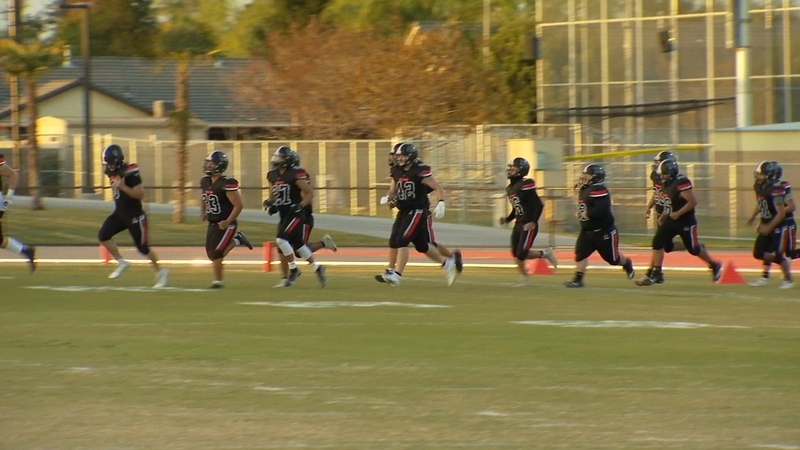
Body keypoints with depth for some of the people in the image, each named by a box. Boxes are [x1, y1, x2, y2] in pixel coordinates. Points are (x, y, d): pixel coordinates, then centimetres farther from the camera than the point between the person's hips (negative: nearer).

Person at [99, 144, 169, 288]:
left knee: (142, 247, 2)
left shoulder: (130, 172, -22)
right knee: (103, 236, -9)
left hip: (134, 215, -8)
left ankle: (161, 272, 22)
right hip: (119, 213, 8)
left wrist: (122, 187, -31)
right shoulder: (113, 172, 4)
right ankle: (121, 263, 7)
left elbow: (140, 194, -24)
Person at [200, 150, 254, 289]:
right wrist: (203, 212, 8)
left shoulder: (227, 184, -21)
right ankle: (237, 239, 25)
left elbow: (239, 205, -20)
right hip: (212, 224, 9)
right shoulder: (205, 181, 4)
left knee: (216, 253, -9)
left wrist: (228, 221, -22)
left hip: (225, 224, -9)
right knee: (210, 253, 11)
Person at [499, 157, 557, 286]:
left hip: (529, 225, -9)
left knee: (522, 253, -13)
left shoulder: (526, 185, -15)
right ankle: (526, 280, 13)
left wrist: (533, 222, -21)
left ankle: (545, 253, 9)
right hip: (518, 224, 9)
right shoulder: (510, 188, 13)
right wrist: (507, 219, 9)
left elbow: (539, 205, -18)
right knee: (516, 254, 3)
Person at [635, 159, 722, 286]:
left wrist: (678, 213, -22)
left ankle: (715, 266, 30)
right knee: (657, 243, -4)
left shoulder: (682, 183, -23)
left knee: (693, 249, 6)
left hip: (686, 222, -8)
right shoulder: (669, 184, 6)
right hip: (671, 220, 8)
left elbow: (693, 202, -25)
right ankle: (654, 274, -1)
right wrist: (664, 214, 11)